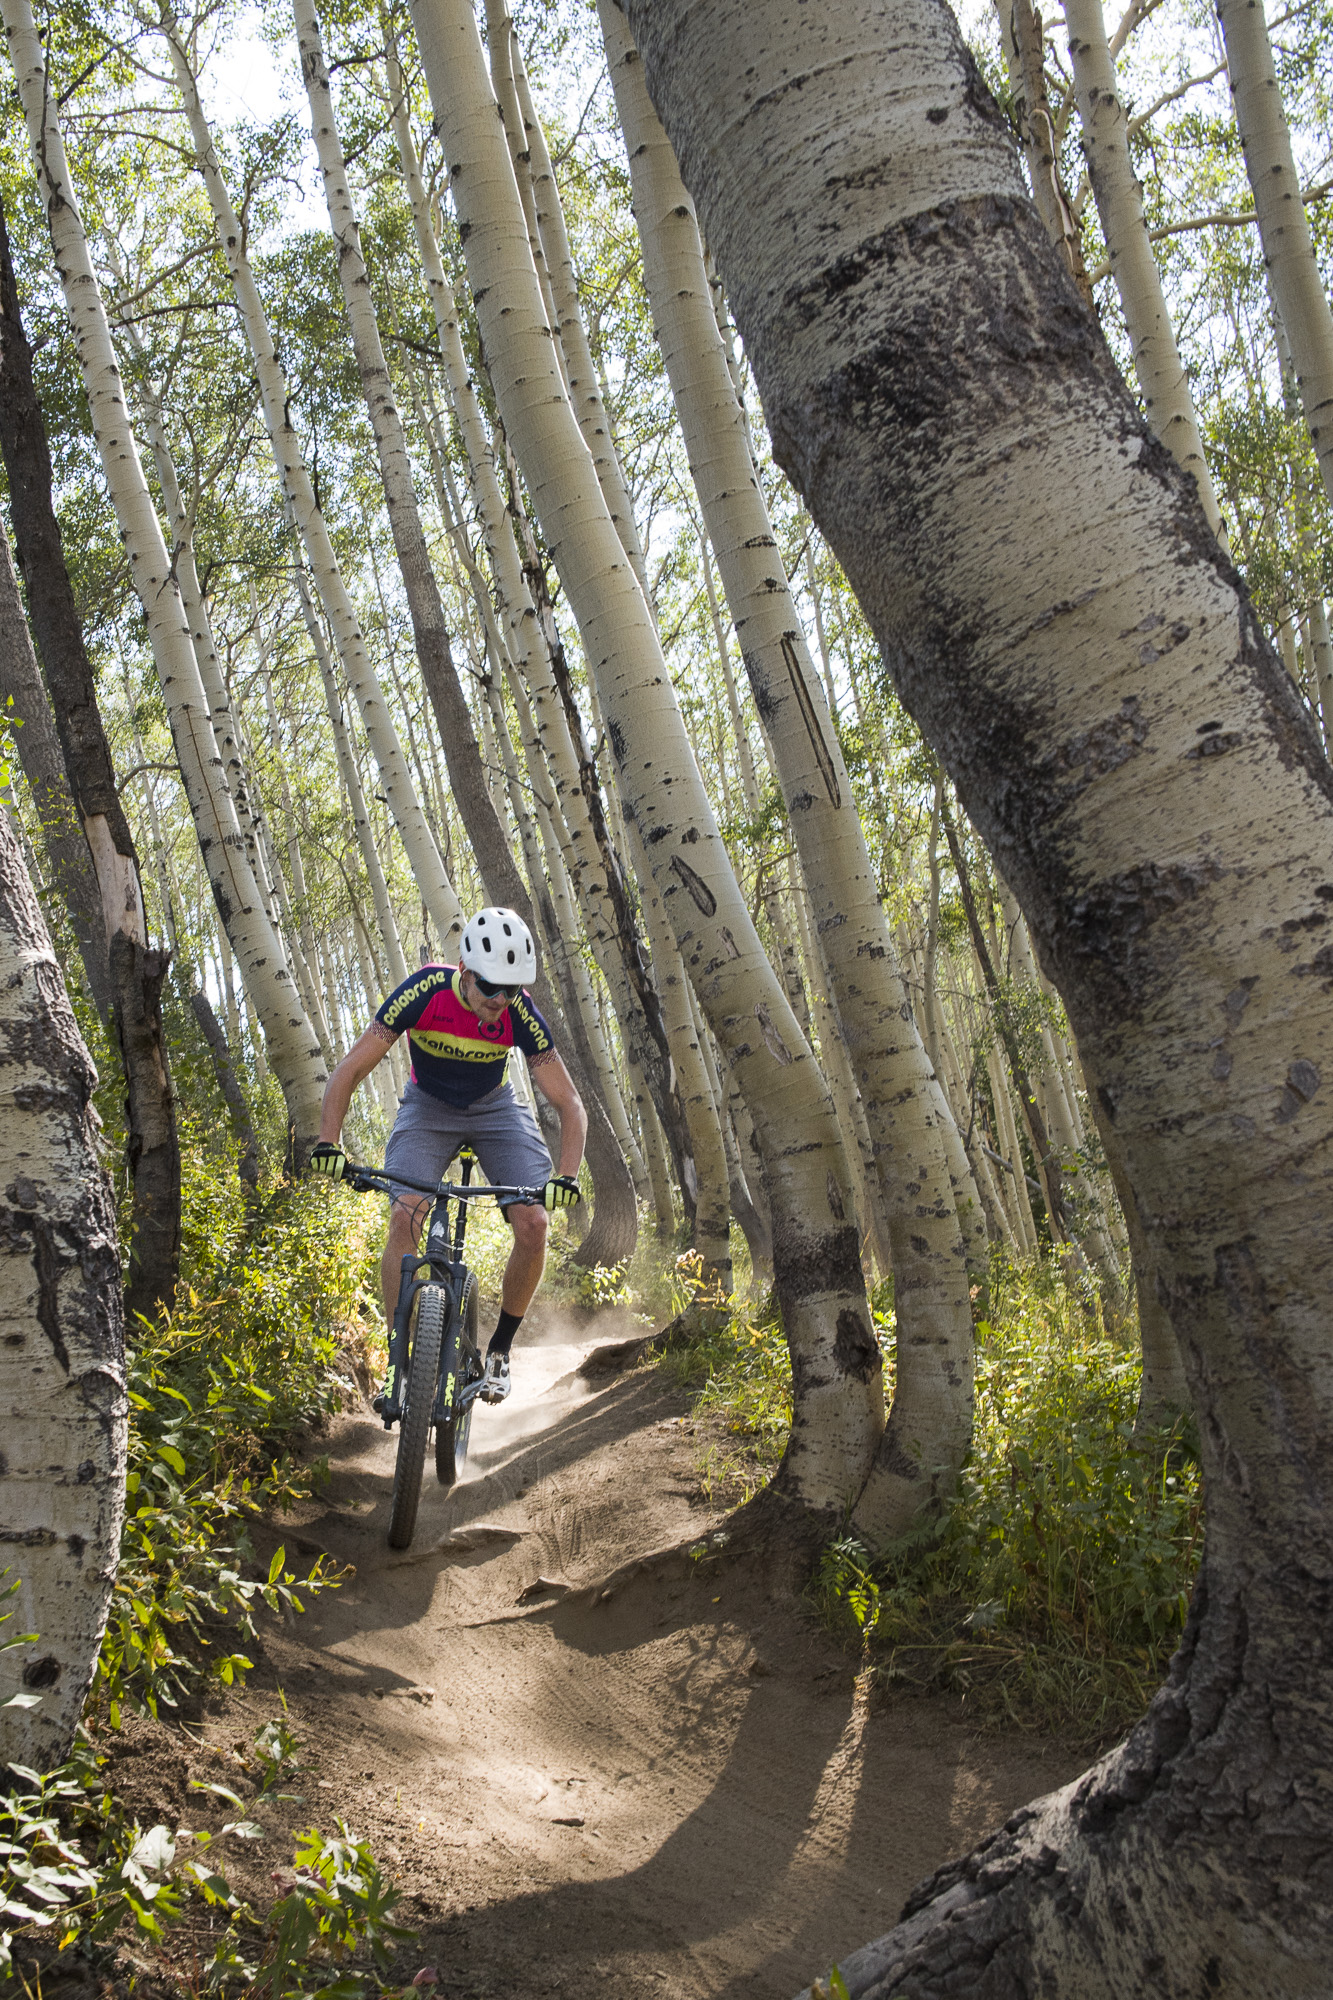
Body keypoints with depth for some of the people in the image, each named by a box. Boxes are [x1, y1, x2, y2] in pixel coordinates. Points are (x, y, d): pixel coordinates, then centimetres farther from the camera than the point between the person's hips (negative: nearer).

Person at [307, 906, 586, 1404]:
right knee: (405, 1217, -24)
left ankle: (499, 1348, 3)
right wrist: (327, 1144, -36)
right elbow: (348, 1071, -25)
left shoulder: (520, 1013, -27)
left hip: (495, 1108, 1)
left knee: (533, 1223, -18)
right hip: (428, 1106, -1)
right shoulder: (424, 991, -30)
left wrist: (566, 1176, -35)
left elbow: (570, 1105, -21)